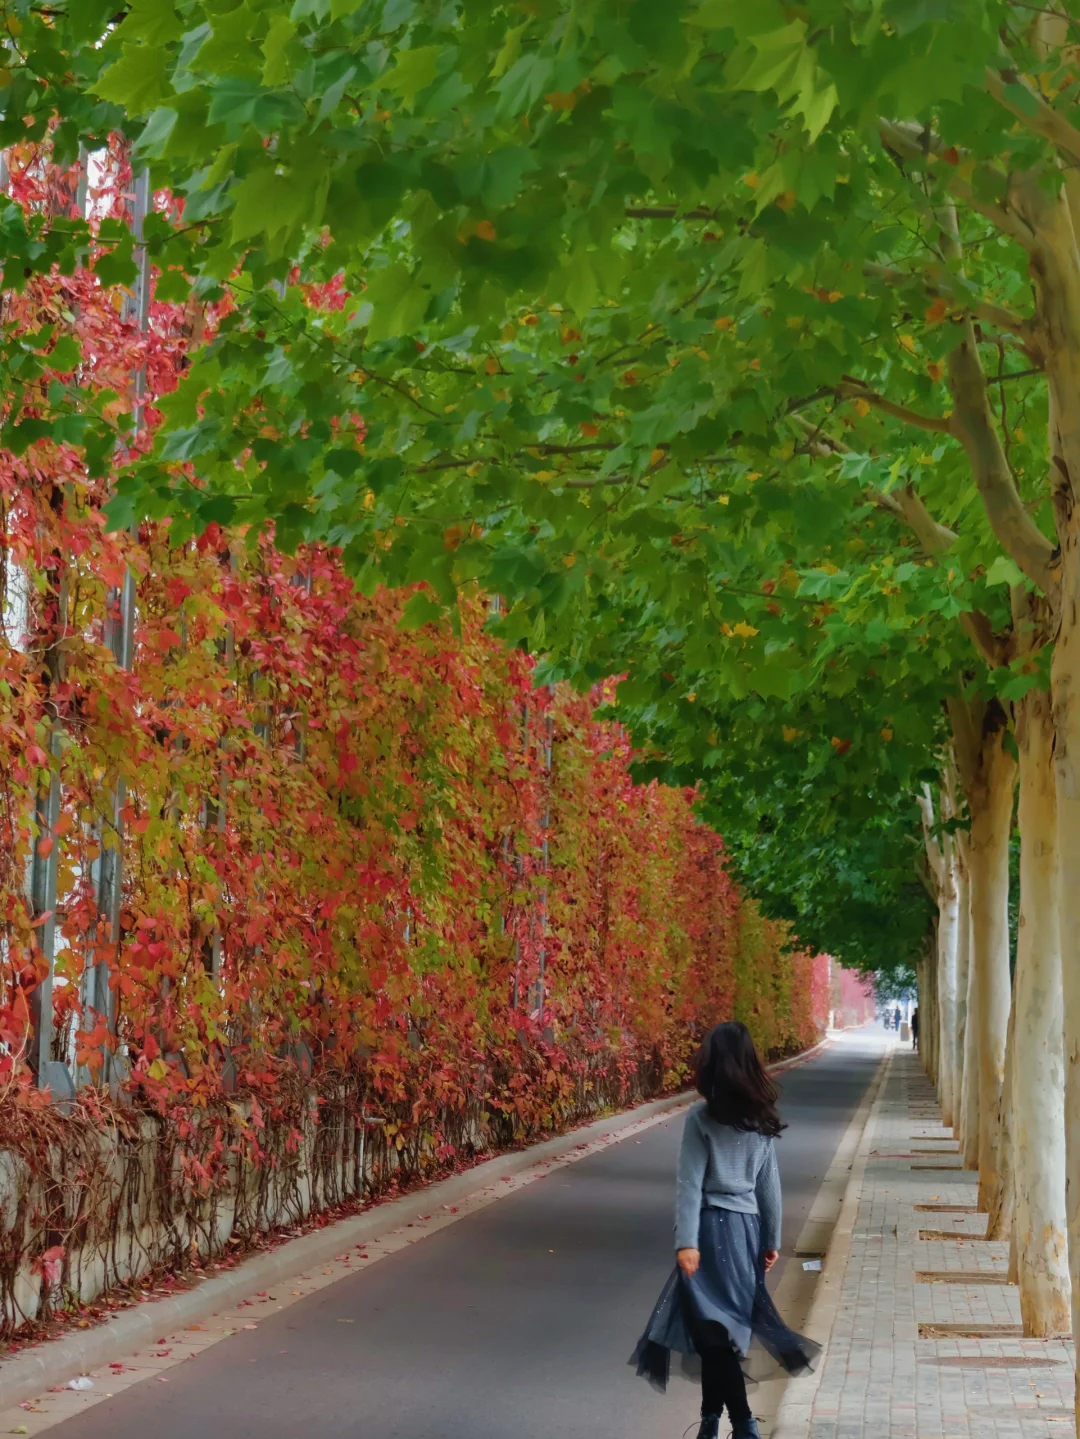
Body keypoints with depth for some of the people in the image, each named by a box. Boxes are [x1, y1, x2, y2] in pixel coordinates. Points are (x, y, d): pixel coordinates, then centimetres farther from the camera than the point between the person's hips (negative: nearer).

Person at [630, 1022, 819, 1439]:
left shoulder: (701, 1118, -10)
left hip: (714, 1227, -6)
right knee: (717, 1326, 14)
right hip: (747, 1226, 6)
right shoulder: (762, 1120, 6)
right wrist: (771, 1240, 16)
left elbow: (690, 1182, -13)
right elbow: (769, 1183, 10)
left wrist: (686, 1241, -15)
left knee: (712, 1327, -4)